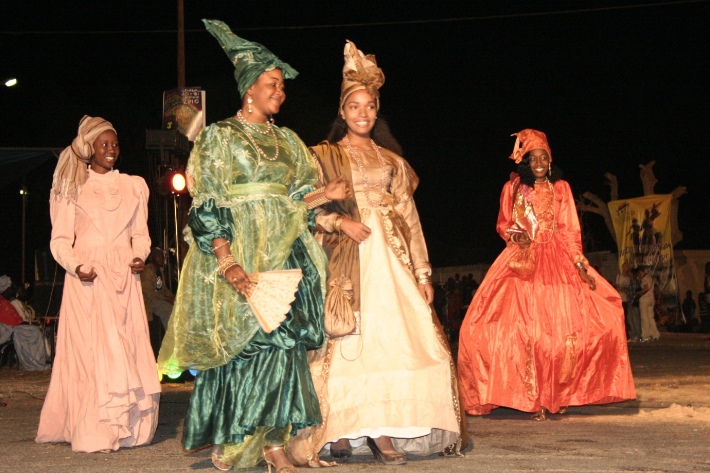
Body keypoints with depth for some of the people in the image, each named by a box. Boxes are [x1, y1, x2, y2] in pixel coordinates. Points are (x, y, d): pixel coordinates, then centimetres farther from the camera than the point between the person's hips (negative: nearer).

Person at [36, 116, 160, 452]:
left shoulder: (134, 186, 17)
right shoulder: (71, 188, 8)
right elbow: (60, 239, 4)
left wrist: (139, 255, -3)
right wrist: (75, 265, -14)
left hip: (123, 276, 3)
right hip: (87, 278, -3)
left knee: (127, 349, -3)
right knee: (88, 349, -9)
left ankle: (125, 428, 2)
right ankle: (93, 433, -7)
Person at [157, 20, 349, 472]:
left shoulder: (287, 141, 18)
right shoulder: (219, 137, 1)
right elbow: (206, 208, -7)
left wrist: (327, 194, -1)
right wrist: (227, 262, -19)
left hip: (284, 253, 5)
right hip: (241, 254, -5)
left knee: (283, 344, -2)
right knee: (243, 345, -9)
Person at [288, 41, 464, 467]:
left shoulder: (391, 160, 19)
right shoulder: (325, 156, 11)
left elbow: (409, 216, 15)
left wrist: (422, 273, 9)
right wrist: (340, 221, -16)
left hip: (390, 259, 3)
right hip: (347, 260, -3)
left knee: (394, 339, -8)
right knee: (346, 340, -10)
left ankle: (383, 432, -8)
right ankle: (339, 431, -7)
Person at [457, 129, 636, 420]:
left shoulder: (560, 188, 10)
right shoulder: (513, 188, 10)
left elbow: (569, 231, 6)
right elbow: (503, 224, 14)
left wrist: (579, 264, -6)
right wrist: (515, 236, -8)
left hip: (556, 261, 1)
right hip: (521, 261, 0)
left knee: (564, 325, -13)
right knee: (525, 329, -12)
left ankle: (558, 394, 1)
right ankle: (533, 399, -7)